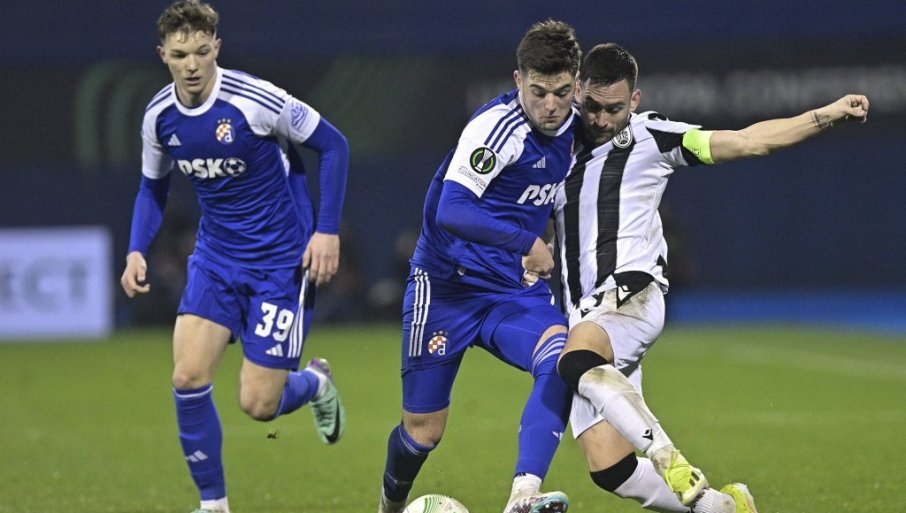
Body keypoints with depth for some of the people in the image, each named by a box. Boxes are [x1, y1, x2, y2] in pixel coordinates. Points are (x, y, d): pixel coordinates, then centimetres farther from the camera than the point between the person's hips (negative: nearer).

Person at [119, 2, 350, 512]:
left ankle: (315, 383, 29)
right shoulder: (160, 117, -4)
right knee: (188, 377, -12)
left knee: (258, 404, -7)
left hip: (283, 261, -5)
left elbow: (333, 146, -10)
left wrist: (328, 231, -14)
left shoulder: (256, 100, -21)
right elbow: (153, 187, 14)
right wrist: (137, 251, -1)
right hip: (217, 256, 5)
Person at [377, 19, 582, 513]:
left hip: (518, 291, 5)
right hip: (447, 286, -5)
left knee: (563, 360, -28)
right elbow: (451, 209, -31)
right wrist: (526, 242, -31)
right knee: (424, 431, 2)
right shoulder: (497, 126, -20)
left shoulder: (573, 129, 3)